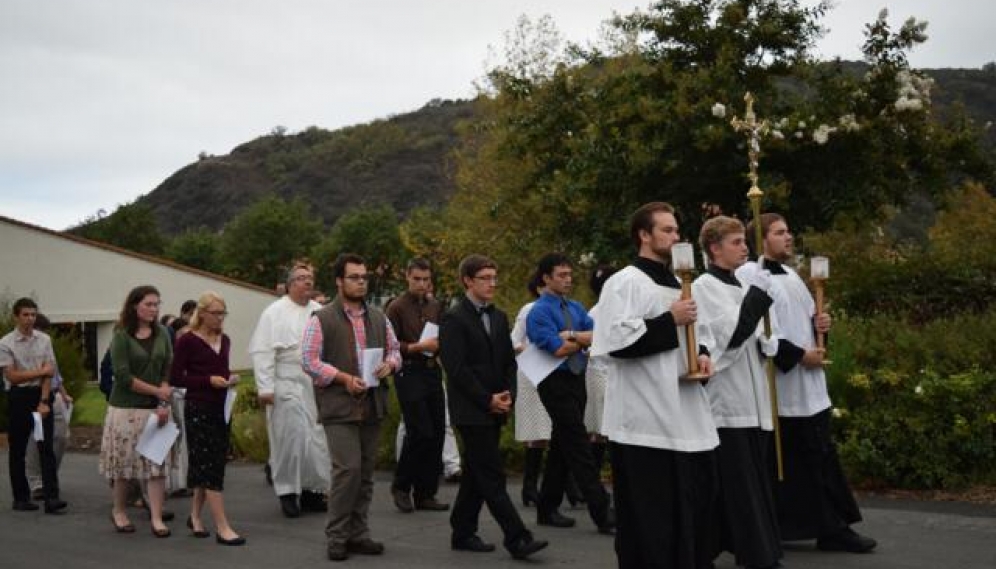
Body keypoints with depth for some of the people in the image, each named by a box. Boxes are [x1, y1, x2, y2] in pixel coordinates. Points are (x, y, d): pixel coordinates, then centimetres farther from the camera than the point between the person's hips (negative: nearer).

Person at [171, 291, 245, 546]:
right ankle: (222, 528, -6)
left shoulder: (224, 340, 11)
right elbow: (176, 378, -9)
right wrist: (209, 380, -18)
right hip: (198, 408, -7)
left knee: (210, 465, 12)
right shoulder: (187, 341, -8)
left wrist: (230, 377, 2)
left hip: (221, 407, 7)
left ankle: (195, 515, 29)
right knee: (210, 466, -7)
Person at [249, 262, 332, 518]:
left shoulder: (320, 312, 11)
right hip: (288, 385, -4)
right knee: (290, 438, -1)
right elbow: (262, 352, -6)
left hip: (318, 385, 4)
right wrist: (265, 388, -11)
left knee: (318, 439, 5)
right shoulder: (274, 312, -2)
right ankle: (287, 492, 12)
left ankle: (313, 490, 17)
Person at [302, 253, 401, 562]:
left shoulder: (379, 318, 13)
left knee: (365, 473, 9)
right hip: (340, 406, -5)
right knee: (348, 469, -11)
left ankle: (358, 534, 19)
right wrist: (344, 378, -15)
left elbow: (394, 351, 19)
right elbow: (309, 360, -7)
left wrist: (389, 364, -4)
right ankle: (336, 536, 1)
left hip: (372, 405, 5)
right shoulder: (321, 319, -3)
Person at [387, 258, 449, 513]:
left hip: (432, 371, 6)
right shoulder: (397, 307, -4)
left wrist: (440, 344, 0)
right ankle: (401, 486, 8)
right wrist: (418, 347, -16)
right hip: (409, 374, -6)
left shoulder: (436, 307, 14)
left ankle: (426, 494, 15)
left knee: (437, 433, 5)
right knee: (420, 431, -12)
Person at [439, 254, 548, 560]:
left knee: (476, 474, 12)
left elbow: (509, 361, 17)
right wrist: (488, 399, -14)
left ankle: (463, 533, 21)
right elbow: (456, 368, -14)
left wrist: (507, 395, 1)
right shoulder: (454, 319, -8)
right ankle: (517, 539, -9)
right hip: (471, 410, -7)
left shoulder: (499, 317, 15)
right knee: (492, 476, -8)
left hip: (494, 408, 7)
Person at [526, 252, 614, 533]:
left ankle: (548, 508, 23)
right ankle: (601, 512, -10)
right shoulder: (540, 312, -9)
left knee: (562, 445, 13)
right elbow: (559, 349, -17)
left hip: (577, 380, 8)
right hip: (556, 383, -8)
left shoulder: (575, 307, 14)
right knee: (579, 446, -10)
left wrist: (574, 335, -15)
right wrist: (585, 339, -2)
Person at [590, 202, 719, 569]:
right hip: (646, 421, -8)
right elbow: (616, 341, -20)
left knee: (695, 507, 12)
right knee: (651, 518, -3)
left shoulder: (676, 283, 18)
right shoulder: (624, 282, -9)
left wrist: (701, 355, 6)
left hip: (685, 416, 8)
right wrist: (670, 320, -16)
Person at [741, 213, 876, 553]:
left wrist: (820, 323, 2)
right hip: (778, 384, -8)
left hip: (808, 383, 9)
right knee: (782, 464, 0)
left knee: (819, 458, 8)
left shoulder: (790, 274, 17)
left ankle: (832, 529, 15)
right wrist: (800, 355, -17)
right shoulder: (749, 275, -11)